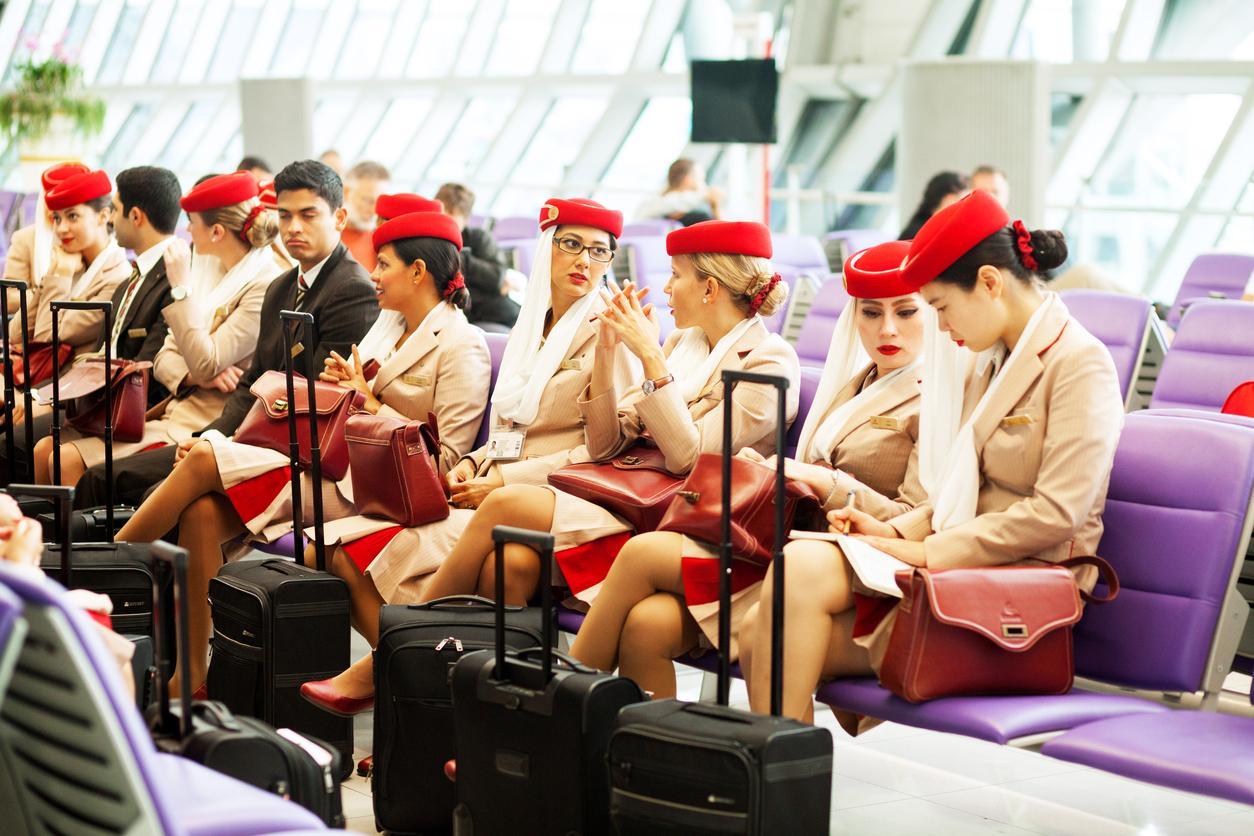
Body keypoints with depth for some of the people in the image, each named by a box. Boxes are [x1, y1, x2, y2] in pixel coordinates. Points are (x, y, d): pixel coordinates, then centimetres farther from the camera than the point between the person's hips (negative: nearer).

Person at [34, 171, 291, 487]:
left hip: (200, 424, -9)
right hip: (170, 409, 9)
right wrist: (194, 376, -10)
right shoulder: (210, 270, 15)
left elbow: (205, 364, -19)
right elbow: (165, 357, 13)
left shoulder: (265, 285, -13)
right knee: (45, 450, -3)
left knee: (70, 461, -19)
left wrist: (181, 286, -16)